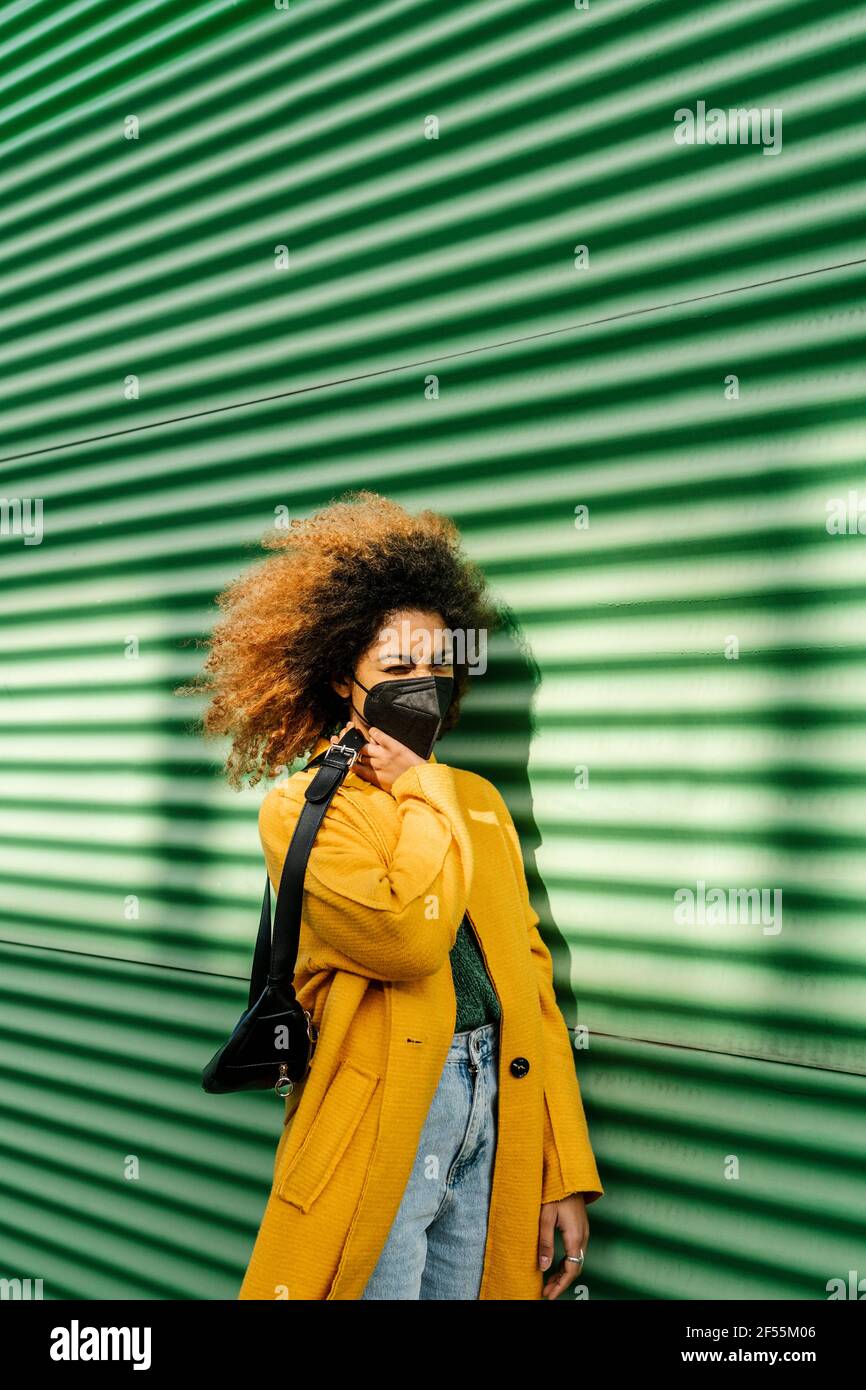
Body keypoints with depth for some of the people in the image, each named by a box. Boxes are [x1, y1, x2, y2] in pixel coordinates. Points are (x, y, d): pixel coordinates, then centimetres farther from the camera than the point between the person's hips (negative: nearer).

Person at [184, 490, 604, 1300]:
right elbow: (405, 938, -21)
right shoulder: (301, 811, -4)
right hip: (390, 1113, -5)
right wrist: (424, 791, -6)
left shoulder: (479, 800, 13)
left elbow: (530, 978, 10)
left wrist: (566, 1171, 6)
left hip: (501, 1113, 5)